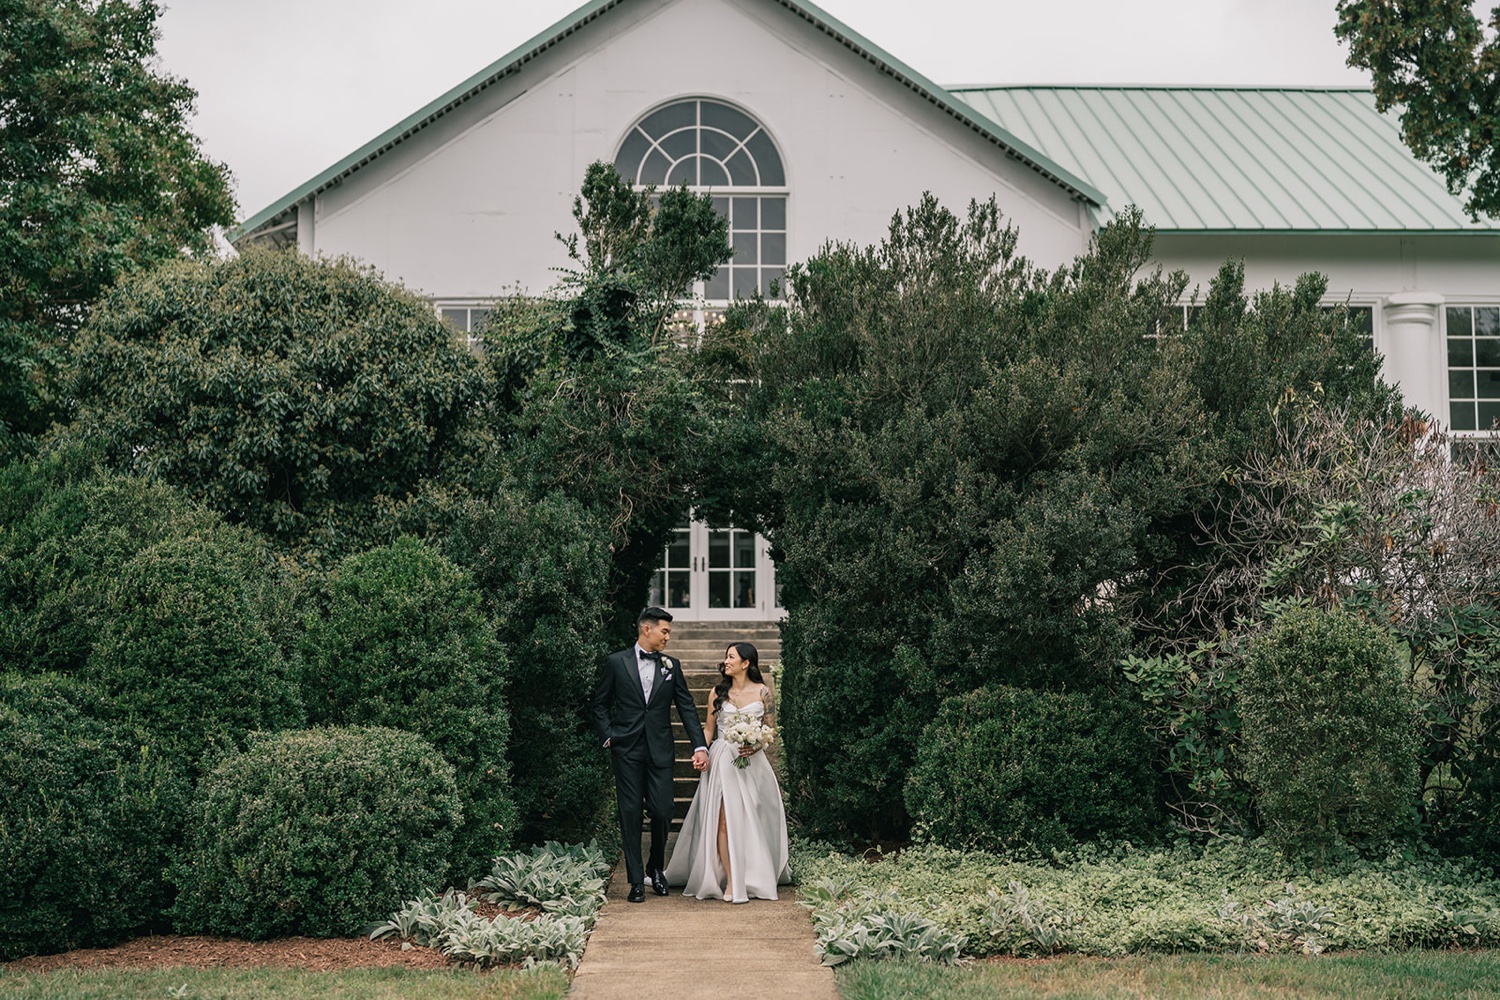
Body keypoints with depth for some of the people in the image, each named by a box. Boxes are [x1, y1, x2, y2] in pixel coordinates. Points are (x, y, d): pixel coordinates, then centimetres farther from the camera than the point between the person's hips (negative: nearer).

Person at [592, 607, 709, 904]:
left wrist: (700, 746, -2)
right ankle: (636, 882, 7)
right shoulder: (617, 662, 2)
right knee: (631, 814, 0)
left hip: (660, 750, 2)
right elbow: (600, 704, 9)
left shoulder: (671, 666, 8)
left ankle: (656, 867, 23)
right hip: (627, 750, -2)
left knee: (662, 812, -3)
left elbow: (687, 707, 6)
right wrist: (608, 737, -2)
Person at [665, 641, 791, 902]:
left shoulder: (762, 691, 4)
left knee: (751, 820, -1)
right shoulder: (718, 693, 8)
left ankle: (752, 878, 13)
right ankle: (731, 883, -10)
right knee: (724, 820, -11)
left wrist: (755, 746, -13)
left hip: (752, 762, 0)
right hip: (722, 760, 1)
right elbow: (709, 729, 12)